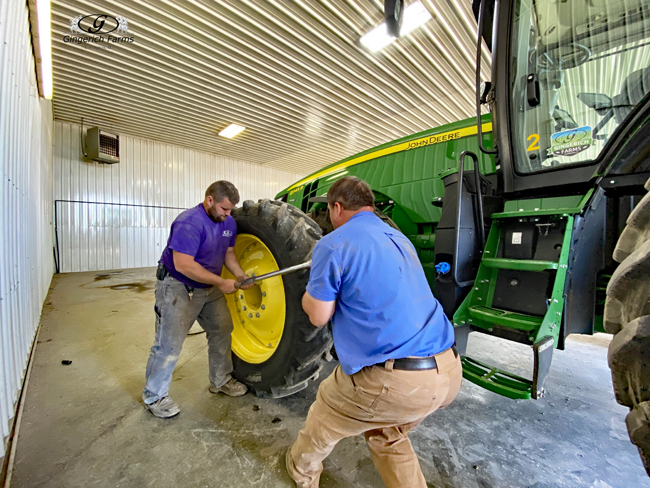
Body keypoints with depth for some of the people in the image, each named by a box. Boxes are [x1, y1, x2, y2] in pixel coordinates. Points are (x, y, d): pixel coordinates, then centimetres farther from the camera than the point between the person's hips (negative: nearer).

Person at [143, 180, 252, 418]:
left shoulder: (229, 222, -1)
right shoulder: (189, 223, -26)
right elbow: (183, 265, -30)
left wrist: (240, 274, -9)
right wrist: (221, 282, -26)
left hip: (209, 288, 8)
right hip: (177, 288, -8)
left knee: (222, 330, 13)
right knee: (169, 344, 0)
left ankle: (220, 380, 33)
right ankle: (154, 396, 24)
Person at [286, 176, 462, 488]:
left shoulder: (333, 244, -10)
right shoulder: (399, 238, 13)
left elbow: (319, 316, -6)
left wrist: (310, 290, 14)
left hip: (394, 380, -6)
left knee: (324, 421, 24)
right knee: (388, 435, 33)